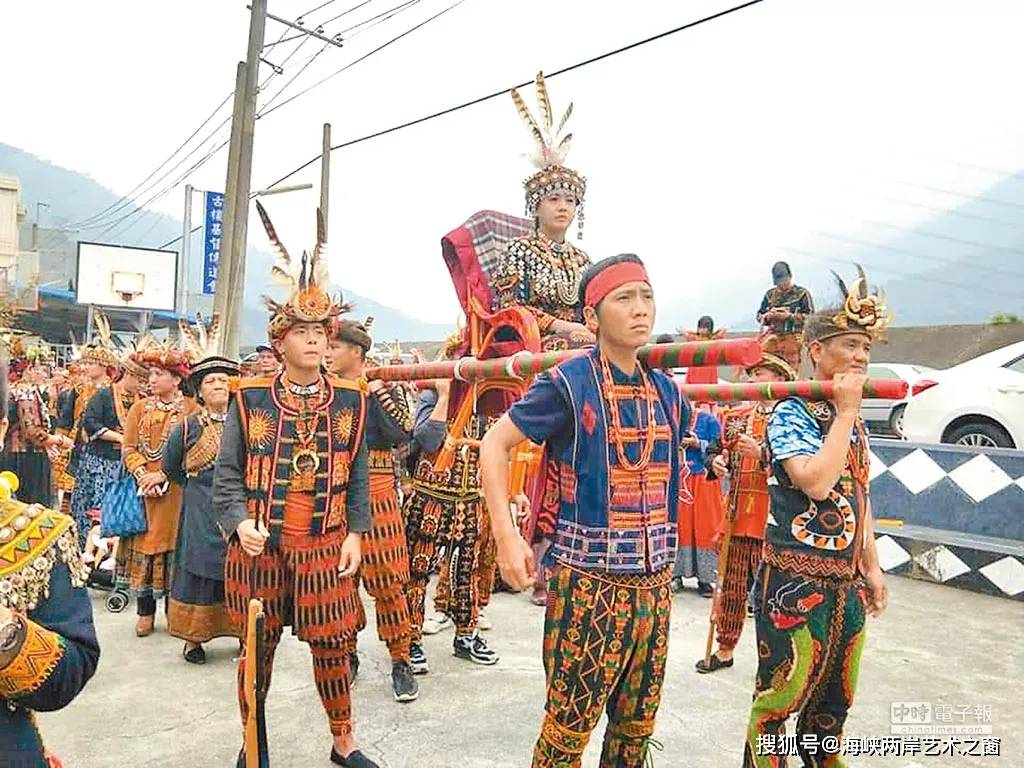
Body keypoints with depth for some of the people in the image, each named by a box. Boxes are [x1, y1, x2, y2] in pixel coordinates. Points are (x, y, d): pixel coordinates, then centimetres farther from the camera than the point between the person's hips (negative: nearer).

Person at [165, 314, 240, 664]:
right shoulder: (188, 427, 2)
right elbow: (170, 467, 16)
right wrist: (197, 485, 14)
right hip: (201, 513, 0)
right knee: (199, 567, 4)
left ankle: (244, 631, 18)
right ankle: (193, 636, 17)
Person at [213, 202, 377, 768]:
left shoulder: (351, 400, 1)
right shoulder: (248, 399, -4)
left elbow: (358, 477, 5)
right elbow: (226, 475, -2)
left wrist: (354, 533, -1)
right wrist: (240, 523, -17)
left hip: (326, 547, 1)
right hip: (258, 547, 0)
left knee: (331, 646, 10)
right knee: (257, 648, 14)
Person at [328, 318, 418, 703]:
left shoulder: (384, 389, -3)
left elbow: (401, 434, -16)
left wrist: (377, 391, -19)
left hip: (375, 497, -4)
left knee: (385, 581, -1)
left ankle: (400, 661, 13)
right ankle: (347, 652, 27)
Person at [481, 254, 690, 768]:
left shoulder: (666, 390, 7)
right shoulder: (568, 383, -12)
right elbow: (495, 444, -8)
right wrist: (506, 535, -16)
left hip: (654, 582, 6)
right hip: (588, 583, -6)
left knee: (638, 724, 18)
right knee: (570, 725, 5)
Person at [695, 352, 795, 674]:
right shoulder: (735, 416, 11)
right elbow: (720, 451, 21)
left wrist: (762, 452, -26)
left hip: (772, 521, -5)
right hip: (736, 516, 5)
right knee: (731, 587, 14)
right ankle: (725, 649, 28)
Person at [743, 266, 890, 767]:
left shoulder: (852, 420, 11)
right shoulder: (790, 413, -12)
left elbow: (859, 497, 18)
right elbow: (817, 482, -27)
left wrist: (872, 566, 17)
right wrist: (845, 412, -18)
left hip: (846, 581, 8)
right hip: (794, 578, -8)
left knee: (836, 697, 20)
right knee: (780, 695, 0)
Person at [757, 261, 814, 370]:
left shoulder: (802, 293, 5)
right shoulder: (770, 294, 16)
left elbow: (810, 316, -1)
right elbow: (759, 315, 17)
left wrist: (790, 316, -13)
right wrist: (768, 316, -6)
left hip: (792, 338, -3)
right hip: (771, 337, 3)